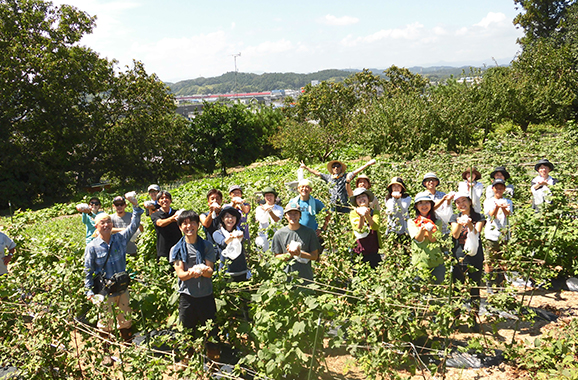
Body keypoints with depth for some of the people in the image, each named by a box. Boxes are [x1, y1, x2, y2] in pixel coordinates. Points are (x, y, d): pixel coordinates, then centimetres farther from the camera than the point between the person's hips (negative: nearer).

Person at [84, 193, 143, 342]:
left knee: (126, 321, 15)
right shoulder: (92, 247, -7)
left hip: (122, 289, 3)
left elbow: (134, 226, -1)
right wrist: (90, 292, -6)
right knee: (105, 324, 8)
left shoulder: (120, 239, 0)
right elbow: (88, 272, -2)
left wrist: (135, 206, -13)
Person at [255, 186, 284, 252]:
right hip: (263, 236, 0)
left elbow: (277, 220, -6)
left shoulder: (279, 208, 11)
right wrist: (266, 211, -22)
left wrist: (270, 211, -19)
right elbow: (262, 220, -5)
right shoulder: (259, 208, 12)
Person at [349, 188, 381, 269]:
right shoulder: (353, 213, 0)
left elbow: (376, 227, -16)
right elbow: (358, 229, -15)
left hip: (374, 252, 1)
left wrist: (367, 215, -30)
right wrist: (361, 216, -31)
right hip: (359, 252, -1)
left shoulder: (374, 212, 3)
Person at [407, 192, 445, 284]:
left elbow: (436, 241, -4)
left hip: (436, 263, 1)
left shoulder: (438, 222, 9)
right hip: (419, 262, -1)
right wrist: (422, 229, -27)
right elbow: (417, 239, -7)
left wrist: (429, 232, -24)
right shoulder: (411, 222, 7)